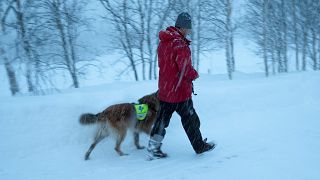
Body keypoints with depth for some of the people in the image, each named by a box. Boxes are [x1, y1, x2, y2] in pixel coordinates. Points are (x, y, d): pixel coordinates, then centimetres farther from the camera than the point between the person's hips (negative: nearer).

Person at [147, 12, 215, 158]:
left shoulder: (163, 42, 6)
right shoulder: (180, 44, -22)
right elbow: (186, 69, -24)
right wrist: (195, 74, -2)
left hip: (164, 90, 7)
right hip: (180, 91, -7)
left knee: (162, 119, 14)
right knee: (190, 119, 9)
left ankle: (153, 147, 13)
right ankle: (199, 146, 23)